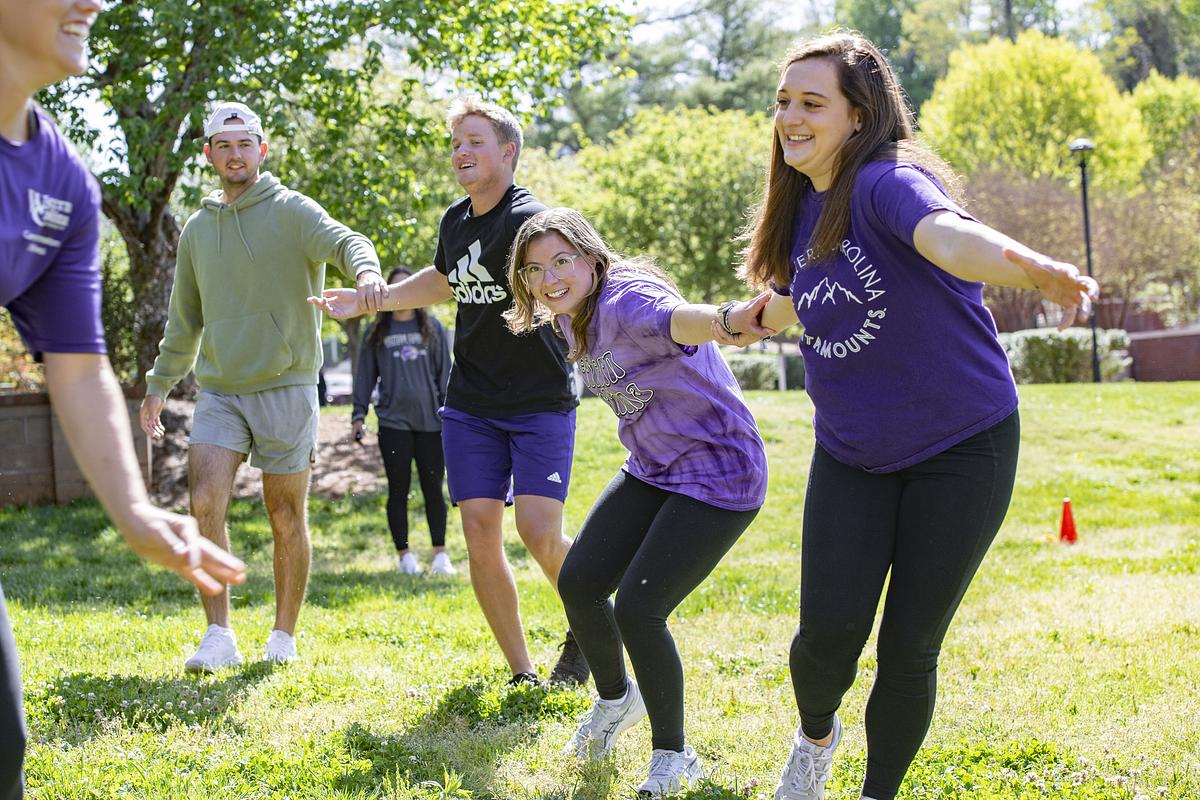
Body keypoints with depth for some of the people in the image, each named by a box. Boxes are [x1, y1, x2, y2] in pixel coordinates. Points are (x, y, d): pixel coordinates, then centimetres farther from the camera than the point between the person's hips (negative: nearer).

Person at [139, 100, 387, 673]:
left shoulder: (291, 211, -2)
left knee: (287, 518, 4)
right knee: (205, 502, -14)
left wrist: (366, 270, -45)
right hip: (218, 390, 3)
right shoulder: (197, 229, 13)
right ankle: (219, 635, -8)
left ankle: (284, 636, 17)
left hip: (285, 386, -3)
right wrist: (159, 383, 21)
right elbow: (185, 319, 23)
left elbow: (343, 241, -23)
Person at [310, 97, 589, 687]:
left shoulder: (528, 219, -15)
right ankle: (521, 672, 8)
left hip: (541, 401, -6)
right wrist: (366, 301, 30)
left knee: (539, 532, -16)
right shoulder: (455, 221, 8)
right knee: (480, 533, -3)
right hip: (470, 405, 6)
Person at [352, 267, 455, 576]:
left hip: (431, 421, 0)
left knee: (433, 489, 2)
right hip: (394, 421, 0)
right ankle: (404, 555, 9)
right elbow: (365, 375, 9)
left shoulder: (433, 329, 9)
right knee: (398, 490, 3)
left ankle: (440, 554, 8)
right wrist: (358, 413, 2)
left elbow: (445, 372, 9)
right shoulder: (376, 332, 8)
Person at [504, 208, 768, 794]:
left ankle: (673, 758, 6)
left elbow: (675, 319, -53)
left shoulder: (624, 300, -28)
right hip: (650, 471, 9)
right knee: (578, 582, 7)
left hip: (717, 477, -9)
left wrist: (727, 321, -72)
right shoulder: (570, 318, 1)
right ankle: (616, 699, 37)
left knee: (636, 609, -15)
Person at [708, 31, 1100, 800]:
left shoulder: (887, 182, -22)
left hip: (961, 449, -5)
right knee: (829, 634, -4)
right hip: (852, 455, 5)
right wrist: (755, 316, 37)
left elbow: (946, 234, -46)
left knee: (908, 649, -1)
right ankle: (817, 736, 29)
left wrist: (1032, 268, -65)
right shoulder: (804, 207, 1)